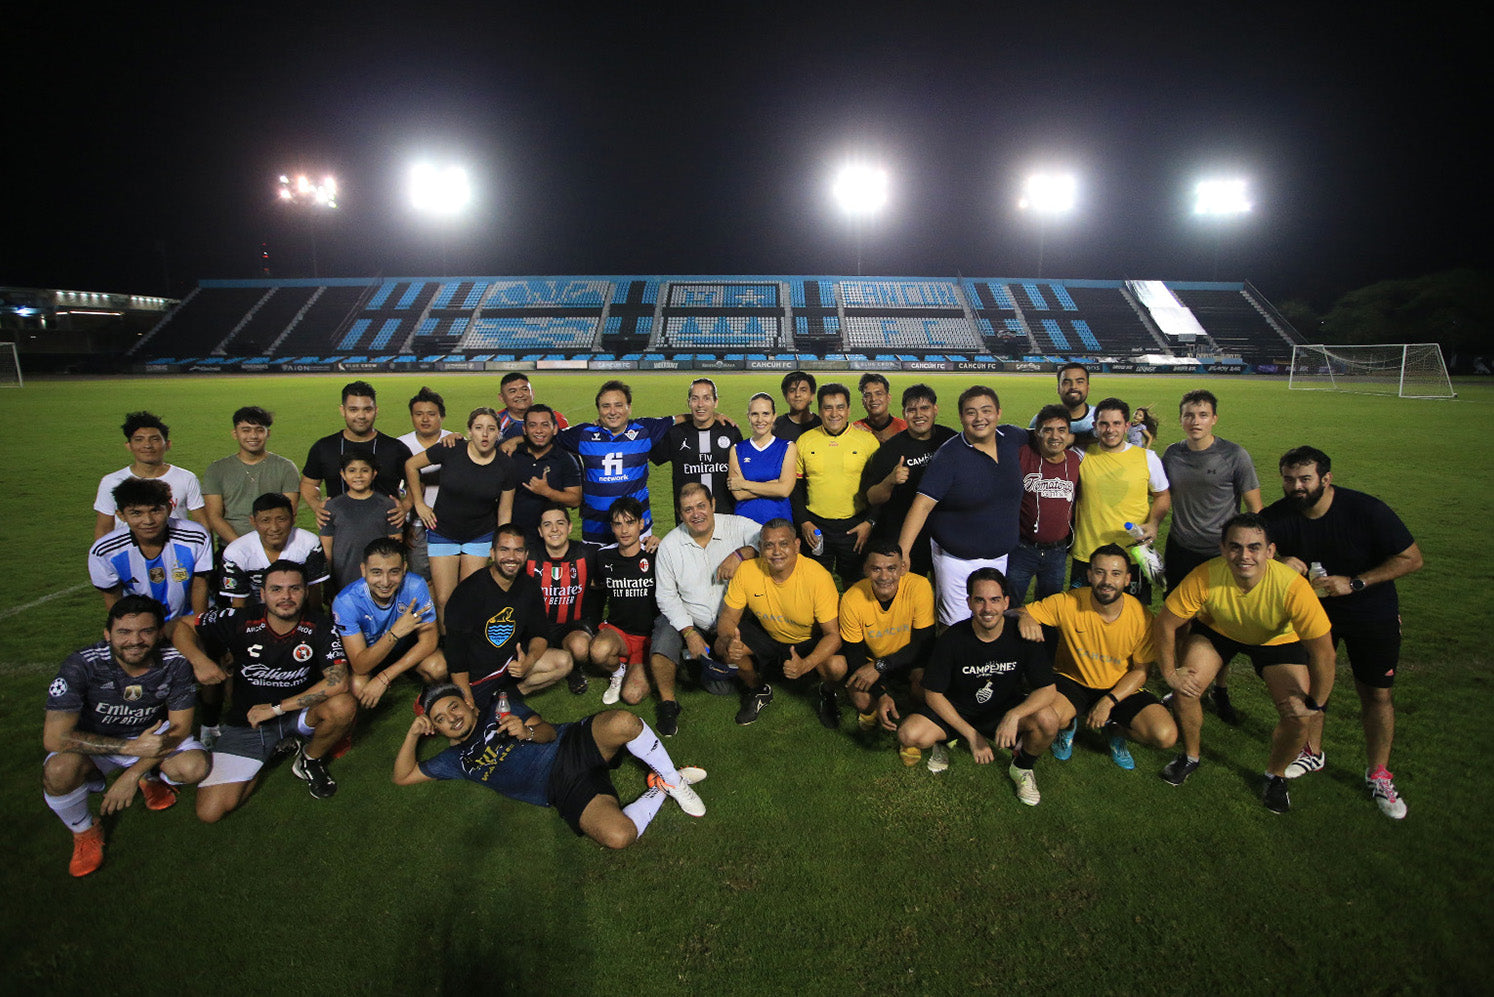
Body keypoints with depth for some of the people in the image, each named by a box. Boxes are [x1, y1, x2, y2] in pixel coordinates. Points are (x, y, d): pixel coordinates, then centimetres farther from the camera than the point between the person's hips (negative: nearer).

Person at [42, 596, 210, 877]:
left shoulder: (175, 664, -21)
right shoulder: (82, 666, -27)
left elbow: (180, 727, -13)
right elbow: (55, 738, -28)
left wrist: (133, 774, -23)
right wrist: (133, 747, -33)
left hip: (151, 735, 1)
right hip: (93, 744, -1)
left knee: (195, 766, -26)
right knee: (59, 771, -34)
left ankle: (149, 778, 13)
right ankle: (85, 833, -1)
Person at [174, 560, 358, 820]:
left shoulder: (319, 629, -16)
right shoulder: (240, 622, -14)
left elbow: (338, 682, -27)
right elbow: (182, 628, -2)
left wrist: (276, 707, -26)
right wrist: (199, 659, -24)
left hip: (298, 715, -1)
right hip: (246, 722, 1)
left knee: (344, 705, -34)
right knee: (210, 812, -12)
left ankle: (310, 761, 0)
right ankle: (271, 749, 16)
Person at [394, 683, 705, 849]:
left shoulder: (500, 708, 19)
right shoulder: (458, 759, 22)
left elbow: (547, 730, 8)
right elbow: (402, 776, 23)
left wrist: (528, 731, -17)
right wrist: (413, 734, 9)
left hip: (572, 744, 0)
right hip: (565, 791, 0)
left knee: (623, 722, -38)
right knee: (618, 835, -34)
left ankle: (670, 777, -12)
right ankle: (658, 791, -3)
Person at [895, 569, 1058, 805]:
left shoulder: (1022, 635, -16)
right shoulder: (951, 639, -20)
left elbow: (1047, 690, -14)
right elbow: (933, 694, -12)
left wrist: (1014, 715, -33)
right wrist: (971, 735, -18)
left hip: (1005, 710, 1)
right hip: (956, 710, -1)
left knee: (1047, 721, -29)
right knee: (909, 735, -27)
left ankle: (1022, 768, 5)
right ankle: (946, 738, 12)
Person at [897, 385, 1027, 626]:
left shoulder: (1011, 437, -1)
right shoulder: (949, 456, -16)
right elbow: (922, 505, -22)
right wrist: (902, 552, -30)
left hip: (1000, 556, 5)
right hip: (957, 559, -5)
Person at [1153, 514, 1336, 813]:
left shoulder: (1293, 586, -38)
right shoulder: (1205, 577, -36)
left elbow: (1323, 653, -27)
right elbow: (1165, 624, -22)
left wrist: (1315, 704, -20)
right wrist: (1169, 673, -17)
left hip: (1278, 639, 0)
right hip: (1216, 630, 1)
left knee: (1299, 717, -14)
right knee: (1185, 690, -15)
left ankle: (1275, 774, 18)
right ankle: (1191, 755, 15)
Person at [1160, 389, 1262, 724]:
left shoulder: (1234, 455, -9)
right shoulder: (1171, 455, 1)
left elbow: (1255, 508, -4)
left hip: (1223, 555, -2)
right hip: (1181, 552, 3)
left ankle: (1221, 691, 27)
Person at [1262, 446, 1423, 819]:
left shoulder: (1366, 510, -23)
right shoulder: (1279, 515, -14)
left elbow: (1412, 558, -17)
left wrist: (1354, 583, -25)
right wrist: (1282, 561, -39)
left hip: (1371, 613, -2)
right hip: (1312, 607, 3)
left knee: (1376, 693, 3)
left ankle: (1378, 775, 19)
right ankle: (1313, 752, 29)